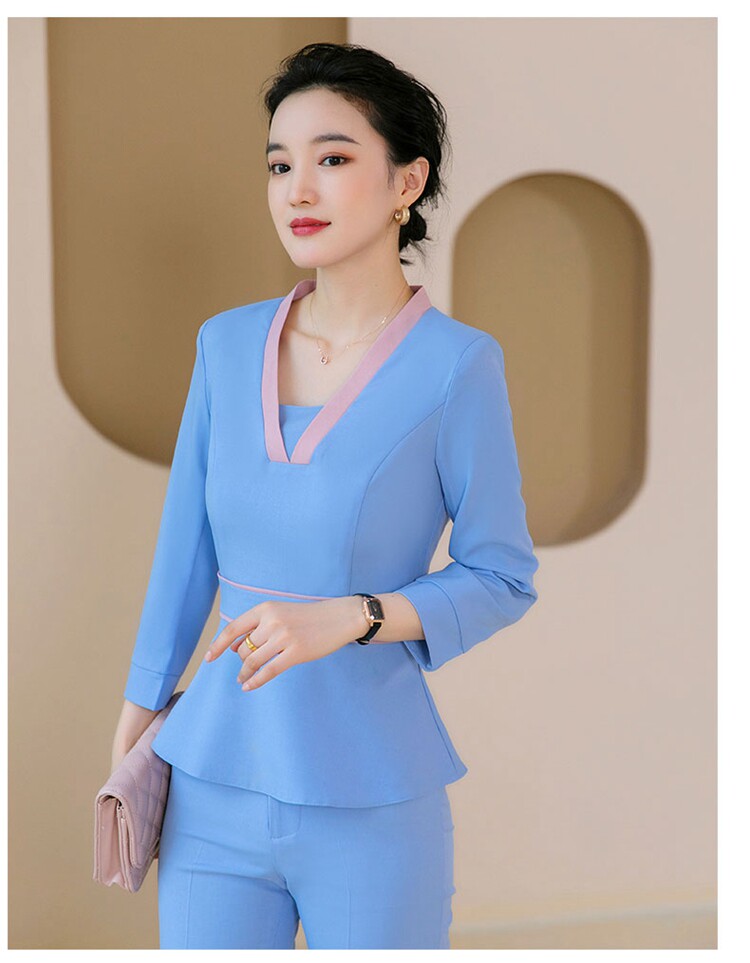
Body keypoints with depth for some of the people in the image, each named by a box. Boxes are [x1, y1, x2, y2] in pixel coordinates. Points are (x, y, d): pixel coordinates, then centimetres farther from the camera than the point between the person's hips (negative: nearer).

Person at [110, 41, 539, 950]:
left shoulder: (456, 364, -10)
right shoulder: (228, 342, 2)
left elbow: (501, 579, -5)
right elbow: (186, 552, 9)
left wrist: (346, 618, -20)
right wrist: (128, 739, 13)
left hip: (370, 804, -4)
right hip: (214, 782, 4)